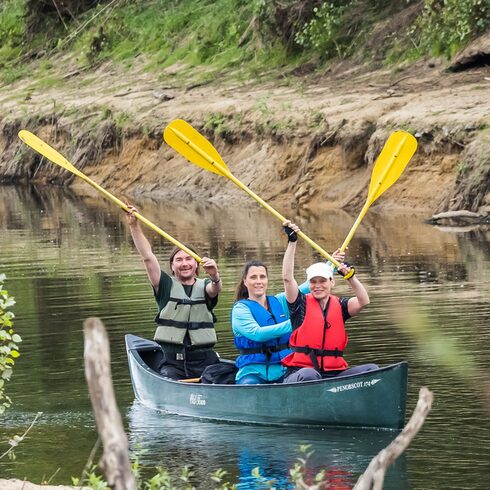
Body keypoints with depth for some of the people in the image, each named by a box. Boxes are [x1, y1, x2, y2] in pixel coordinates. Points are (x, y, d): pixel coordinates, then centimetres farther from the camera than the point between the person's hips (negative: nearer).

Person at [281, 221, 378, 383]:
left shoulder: (339, 306, 15)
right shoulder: (302, 304, 8)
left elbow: (363, 301, -2)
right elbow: (288, 278, -4)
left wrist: (350, 276, -13)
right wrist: (292, 242, -7)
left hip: (334, 373, 3)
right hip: (299, 373, -3)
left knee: (372, 369, -21)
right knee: (309, 375, -40)